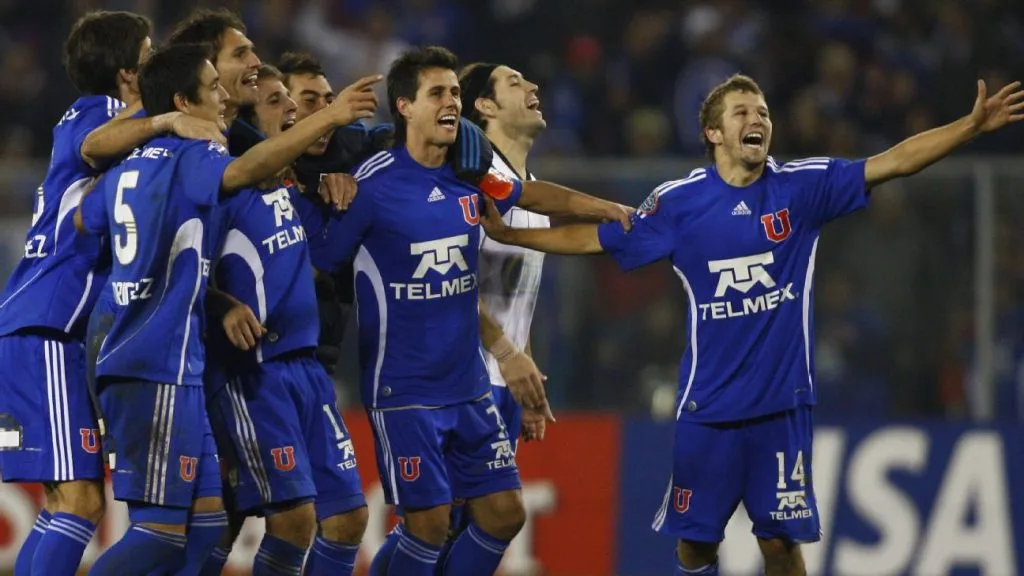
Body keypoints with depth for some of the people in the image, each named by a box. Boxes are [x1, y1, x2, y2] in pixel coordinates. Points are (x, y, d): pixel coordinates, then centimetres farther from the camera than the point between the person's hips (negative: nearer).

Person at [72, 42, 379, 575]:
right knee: (164, 529, -11)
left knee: (154, 521, 12)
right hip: (164, 367, -9)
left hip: (128, 363, 9)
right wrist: (328, 119, -34)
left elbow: (81, 220, 34)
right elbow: (242, 170, -30)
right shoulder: (188, 158, -9)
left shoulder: (128, 168, 16)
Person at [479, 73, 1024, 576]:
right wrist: (507, 233, 3)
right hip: (708, 406, 0)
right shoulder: (679, 203, -1)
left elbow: (895, 160, -6)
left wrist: (973, 125, -15)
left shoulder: (803, 186, -1)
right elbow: (595, 238, 8)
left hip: (782, 402, 0)